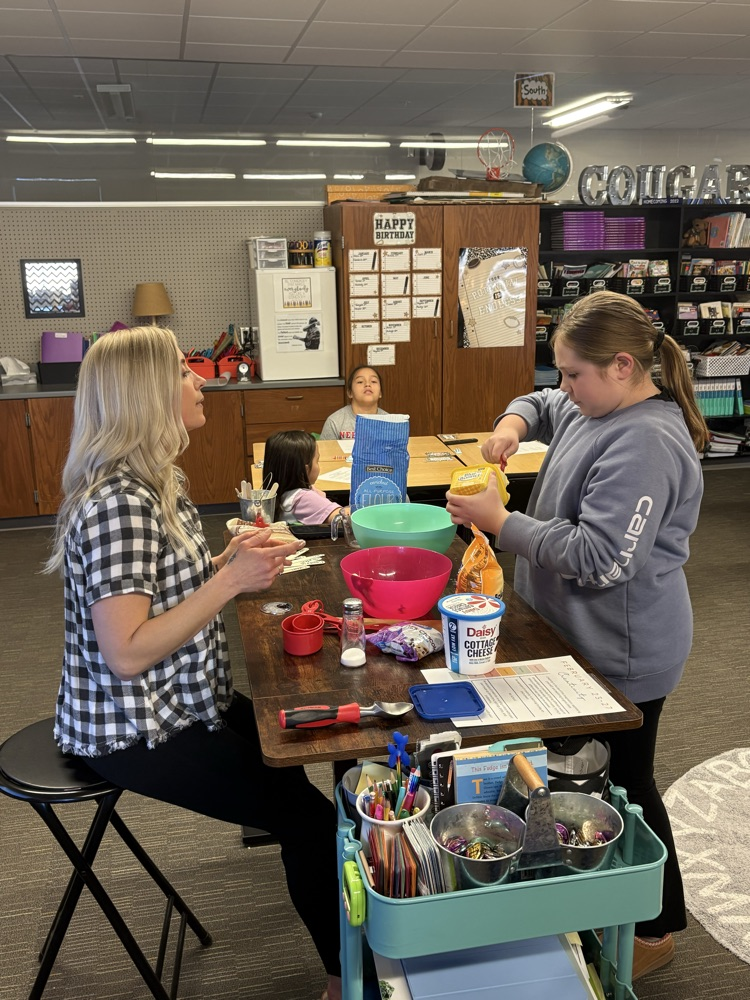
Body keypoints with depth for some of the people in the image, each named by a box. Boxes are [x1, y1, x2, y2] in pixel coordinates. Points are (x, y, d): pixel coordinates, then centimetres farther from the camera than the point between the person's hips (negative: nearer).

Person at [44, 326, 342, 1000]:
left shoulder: (156, 481, 4)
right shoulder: (119, 503, -26)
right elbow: (127, 653, -29)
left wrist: (234, 559, -3)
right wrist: (230, 581, -27)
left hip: (183, 703, 10)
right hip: (138, 733, -10)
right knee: (314, 818, -8)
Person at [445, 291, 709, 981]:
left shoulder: (644, 444, -28)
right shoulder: (594, 407, 2)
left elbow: (600, 558, -31)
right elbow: (542, 404, 23)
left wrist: (501, 523, -25)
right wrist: (514, 421, -1)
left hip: (621, 652, -9)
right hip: (582, 636, 9)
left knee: (624, 783, 8)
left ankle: (658, 929, 31)